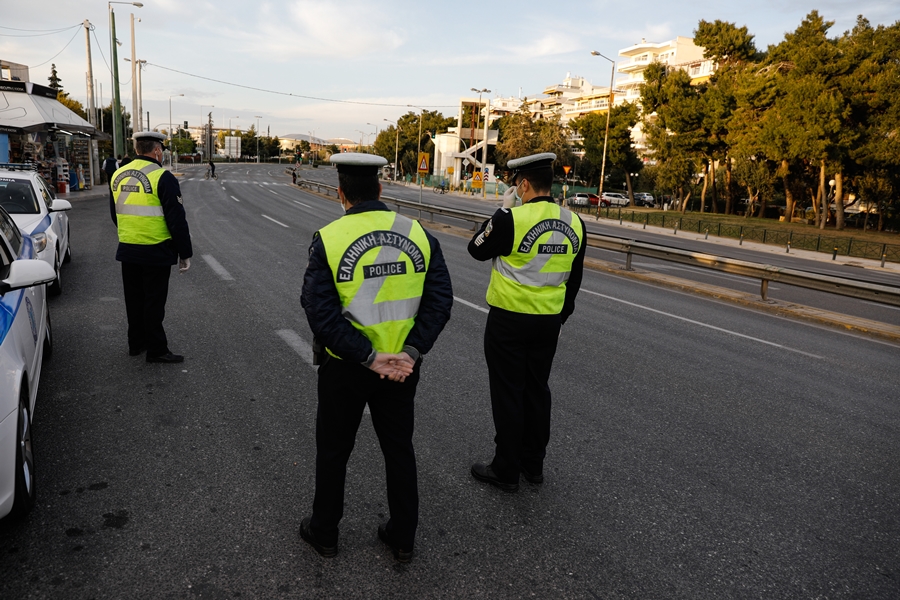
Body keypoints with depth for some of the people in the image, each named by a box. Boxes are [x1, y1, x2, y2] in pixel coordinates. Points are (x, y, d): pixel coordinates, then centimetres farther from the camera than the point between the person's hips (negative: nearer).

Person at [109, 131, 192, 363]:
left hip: (127, 250, 7)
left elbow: (114, 214, 18)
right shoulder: (162, 177, -15)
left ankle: (136, 343, 29)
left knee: (134, 299, 17)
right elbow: (177, 220, -16)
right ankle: (156, 350, 8)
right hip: (156, 252, -7)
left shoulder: (118, 175, 7)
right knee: (154, 301, 1)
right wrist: (185, 253, -10)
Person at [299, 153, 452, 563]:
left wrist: (370, 358, -19)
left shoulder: (328, 239, -14)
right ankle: (403, 538, 33)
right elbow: (440, 299, -11)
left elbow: (320, 311, -21)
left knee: (333, 450, 18)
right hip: (404, 366, 3)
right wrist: (411, 353, -15)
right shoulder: (418, 234, -5)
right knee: (399, 448, 19)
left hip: (345, 367, -2)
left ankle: (323, 533, 36)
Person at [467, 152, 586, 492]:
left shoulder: (512, 219, -18)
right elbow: (574, 279, 9)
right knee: (537, 390, 17)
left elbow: (477, 249, -2)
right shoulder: (573, 223, 1)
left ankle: (506, 470, 16)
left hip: (509, 320, -6)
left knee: (508, 394, 5)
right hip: (549, 322, 6)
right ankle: (534, 464, 29)